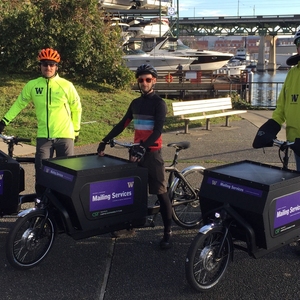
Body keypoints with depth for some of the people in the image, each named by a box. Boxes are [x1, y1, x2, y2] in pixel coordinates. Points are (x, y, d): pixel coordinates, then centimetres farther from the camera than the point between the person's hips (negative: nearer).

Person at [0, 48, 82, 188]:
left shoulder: (66, 85, -5)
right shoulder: (31, 85, -1)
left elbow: (76, 108, 6)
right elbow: (19, 104, 10)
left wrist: (76, 129, 11)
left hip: (64, 136, -1)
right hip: (43, 136, 1)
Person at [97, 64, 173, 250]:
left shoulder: (159, 103, -8)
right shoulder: (136, 103, 11)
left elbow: (157, 131, -18)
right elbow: (122, 124, 13)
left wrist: (143, 148, -30)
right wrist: (105, 141, 7)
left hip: (152, 152, -6)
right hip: (136, 151, 6)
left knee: (161, 192, -2)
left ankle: (168, 232, 4)